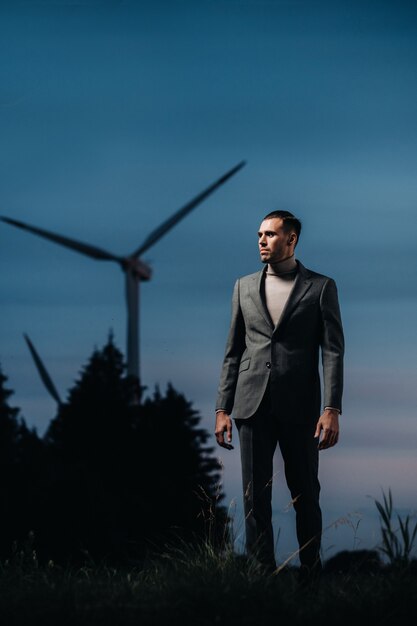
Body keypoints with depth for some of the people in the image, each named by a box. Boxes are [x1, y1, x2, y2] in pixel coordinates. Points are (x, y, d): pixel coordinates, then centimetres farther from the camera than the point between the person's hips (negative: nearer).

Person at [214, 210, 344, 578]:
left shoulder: (320, 287, 2)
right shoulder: (244, 286, 11)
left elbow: (333, 351, -4)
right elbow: (233, 352, 12)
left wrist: (332, 409, -13)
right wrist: (223, 409, 5)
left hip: (299, 408, -3)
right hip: (253, 406, 3)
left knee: (306, 495, 5)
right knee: (255, 497, 2)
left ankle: (311, 572, 15)